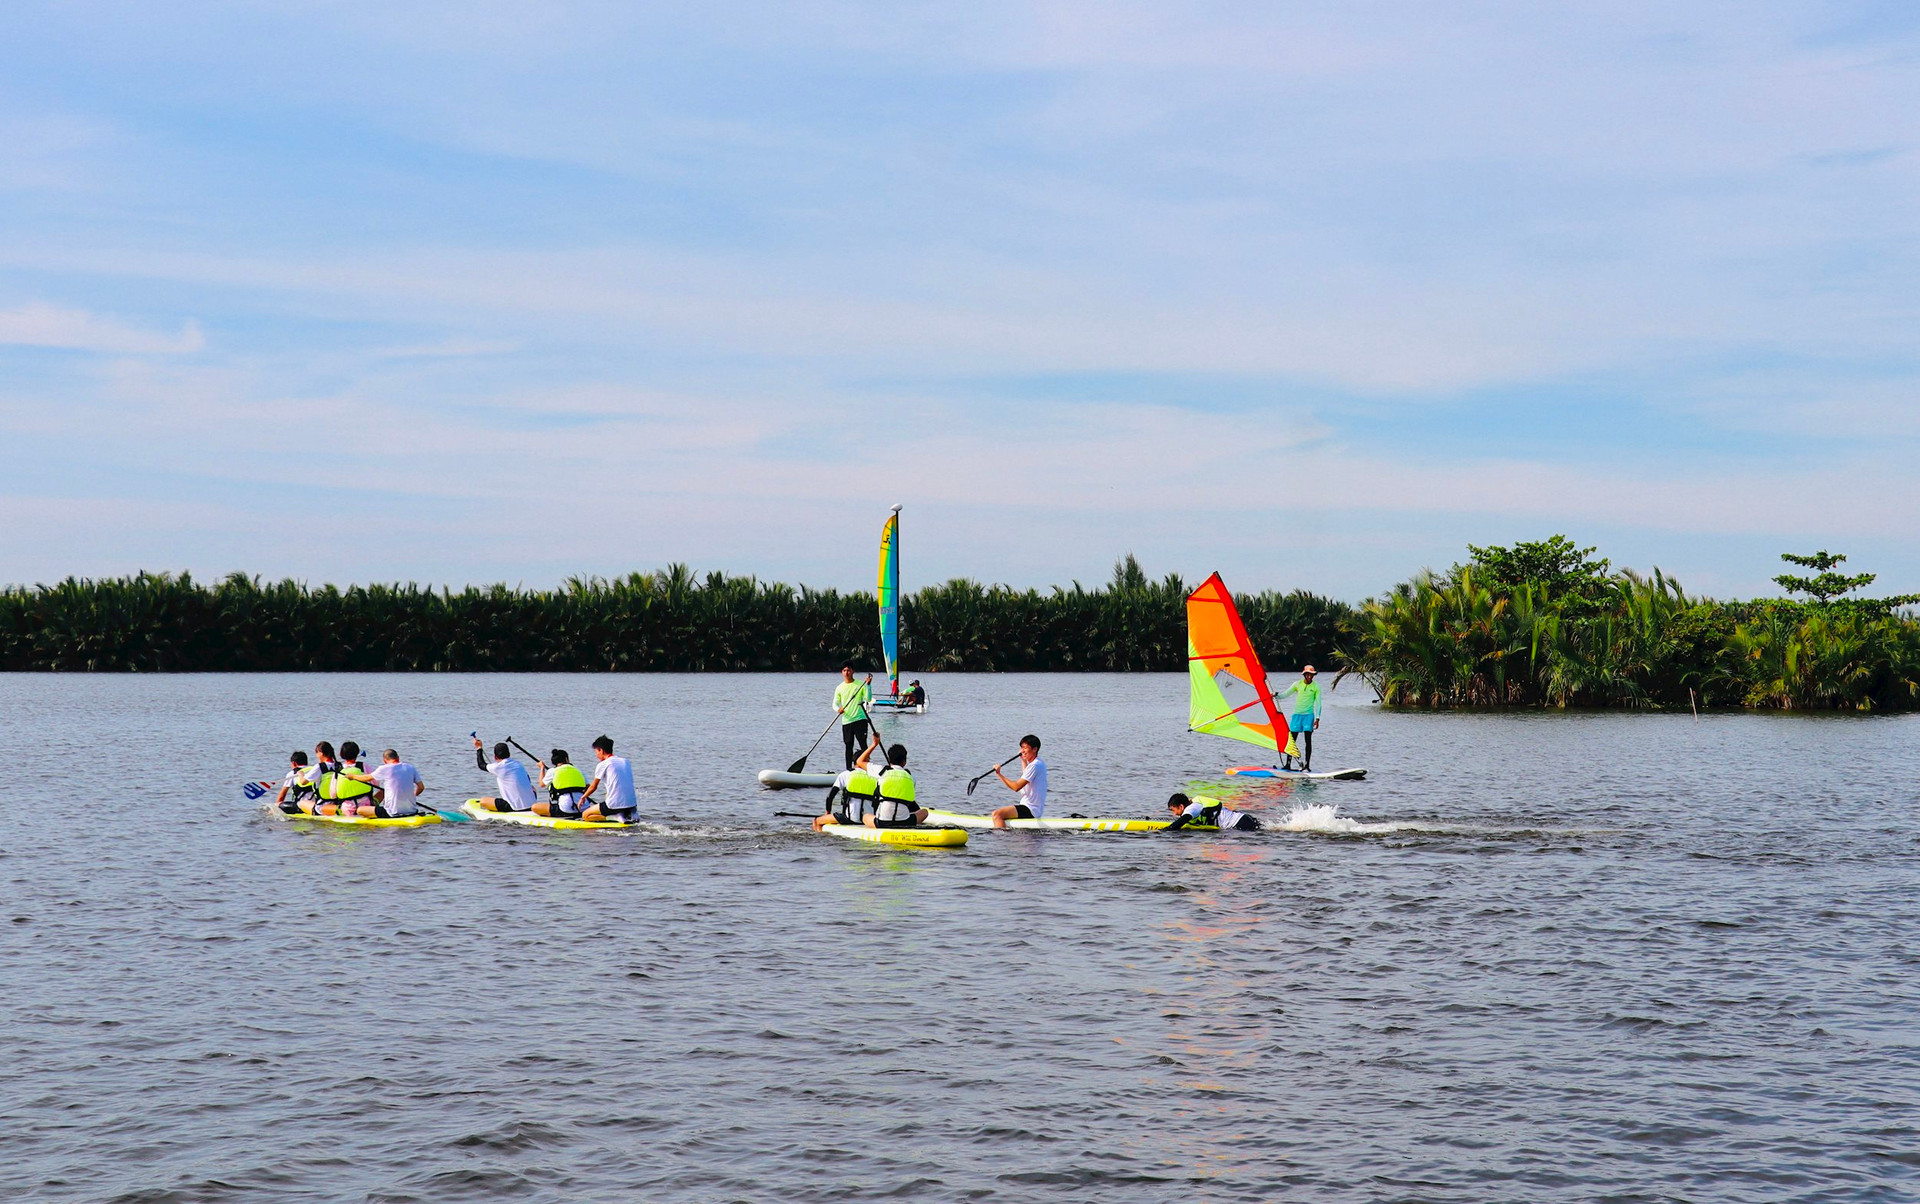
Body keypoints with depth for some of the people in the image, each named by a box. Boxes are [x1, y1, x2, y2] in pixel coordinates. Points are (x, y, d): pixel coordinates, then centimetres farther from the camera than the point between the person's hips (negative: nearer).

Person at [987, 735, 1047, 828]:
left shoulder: (1035, 765, -18)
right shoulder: (1040, 763, 14)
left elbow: (1016, 787, -24)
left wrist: (999, 774, -22)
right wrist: (1023, 760, 41)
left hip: (1030, 810, -11)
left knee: (997, 814, -23)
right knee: (997, 812, 23)